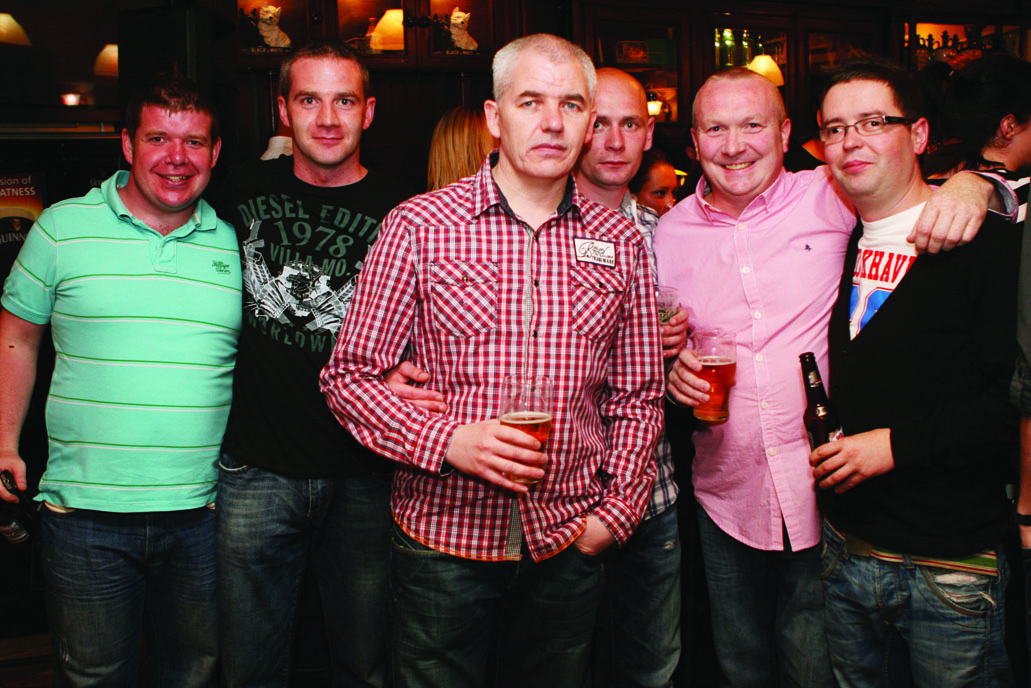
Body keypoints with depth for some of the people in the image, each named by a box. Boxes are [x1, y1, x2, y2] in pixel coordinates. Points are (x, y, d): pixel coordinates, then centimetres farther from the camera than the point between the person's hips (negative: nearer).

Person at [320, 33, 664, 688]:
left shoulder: (620, 243, 4)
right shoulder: (417, 227, -6)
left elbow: (638, 394, 10)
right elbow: (351, 374, -4)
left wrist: (618, 510, 2)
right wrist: (447, 441, -18)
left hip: (568, 548, 3)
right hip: (444, 541, -2)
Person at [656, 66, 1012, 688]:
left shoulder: (828, 198, -5)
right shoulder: (672, 230, 4)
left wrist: (968, 184, -23)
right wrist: (673, 371, -7)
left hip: (827, 496, -2)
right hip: (728, 498, 3)